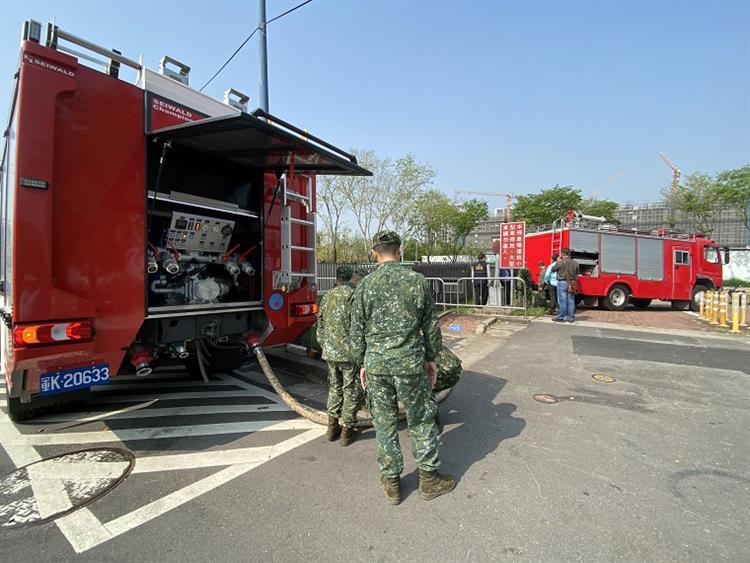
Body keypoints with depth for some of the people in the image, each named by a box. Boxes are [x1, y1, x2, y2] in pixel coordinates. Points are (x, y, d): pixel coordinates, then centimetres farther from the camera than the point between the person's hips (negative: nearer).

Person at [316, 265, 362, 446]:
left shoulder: (327, 297, 8)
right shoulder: (354, 295, -11)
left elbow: (321, 326, 13)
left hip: (330, 351, 6)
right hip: (350, 351, -6)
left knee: (335, 388, 19)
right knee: (351, 391, 7)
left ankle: (332, 426, 28)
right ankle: (347, 431, 16)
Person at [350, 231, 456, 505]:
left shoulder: (365, 285, -2)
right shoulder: (417, 280, -4)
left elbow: (357, 330, 1)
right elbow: (431, 325, 1)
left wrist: (362, 364, 12)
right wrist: (431, 358, 12)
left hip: (376, 363, 1)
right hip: (410, 362, -1)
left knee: (384, 423, 14)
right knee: (421, 420, 16)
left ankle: (391, 483, 28)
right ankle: (429, 478, 30)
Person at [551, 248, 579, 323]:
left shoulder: (560, 262, -12)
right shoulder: (575, 263, 4)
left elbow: (553, 269, 2)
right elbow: (576, 274, 12)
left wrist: (557, 261, 11)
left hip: (562, 282, -5)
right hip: (571, 283, 5)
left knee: (562, 301, -1)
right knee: (571, 301, 9)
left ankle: (561, 317, 3)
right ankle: (570, 317, 15)